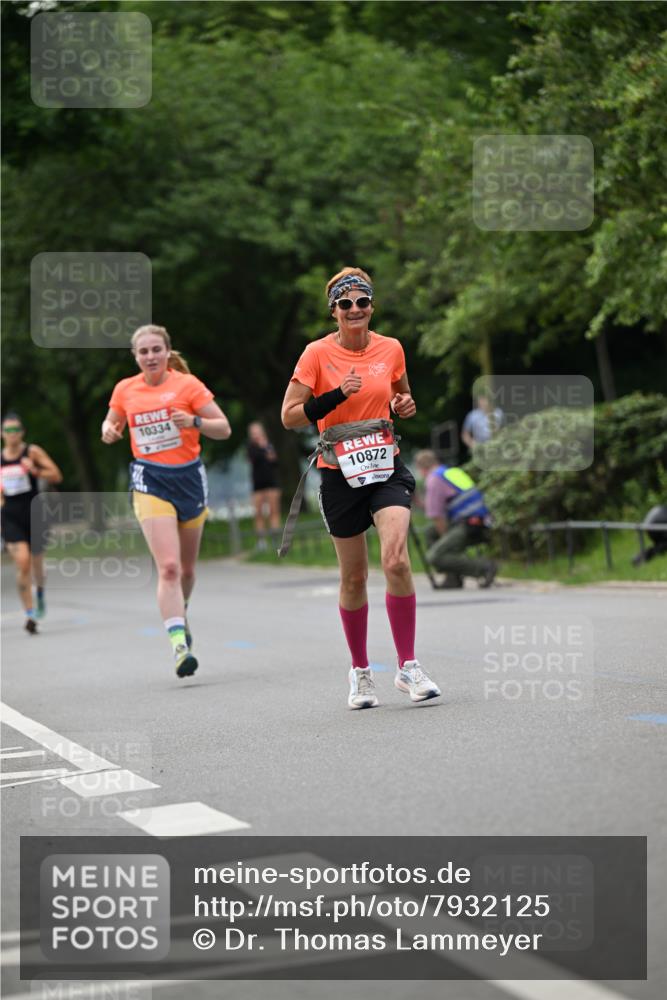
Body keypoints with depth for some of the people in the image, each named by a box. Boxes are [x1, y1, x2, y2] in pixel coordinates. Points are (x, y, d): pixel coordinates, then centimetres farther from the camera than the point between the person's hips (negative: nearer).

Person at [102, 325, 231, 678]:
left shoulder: (187, 384, -4)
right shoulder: (125, 390, 2)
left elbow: (224, 429, -4)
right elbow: (112, 422, 21)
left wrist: (194, 421, -23)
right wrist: (109, 430, -3)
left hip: (189, 477, 1)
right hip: (150, 482, -1)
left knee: (186, 568, 14)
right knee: (168, 567, -17)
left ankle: (180, 615, 45)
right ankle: (179, 644, -21)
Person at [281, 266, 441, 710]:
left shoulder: (391, 349, 3)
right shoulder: (318, 353, -6)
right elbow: (289, 415, -8)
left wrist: (407, 406, -2)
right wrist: (337, 396, -20)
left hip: (387, 468, 1)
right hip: (340, 474, -1)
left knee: (396, 561, -19)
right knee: (354, 577, 6)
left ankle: (408, 666, -9)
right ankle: (360, 672, 23)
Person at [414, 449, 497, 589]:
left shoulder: (433, 480, -4)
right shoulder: (455, 471, 23)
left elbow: (437, 517, -4)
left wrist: (446, 539, 5)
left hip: (468, 528, -9)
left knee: (434, 557, -11)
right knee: (431, 532, 22)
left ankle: (484, 567, -16)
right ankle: (453, 578, 13)